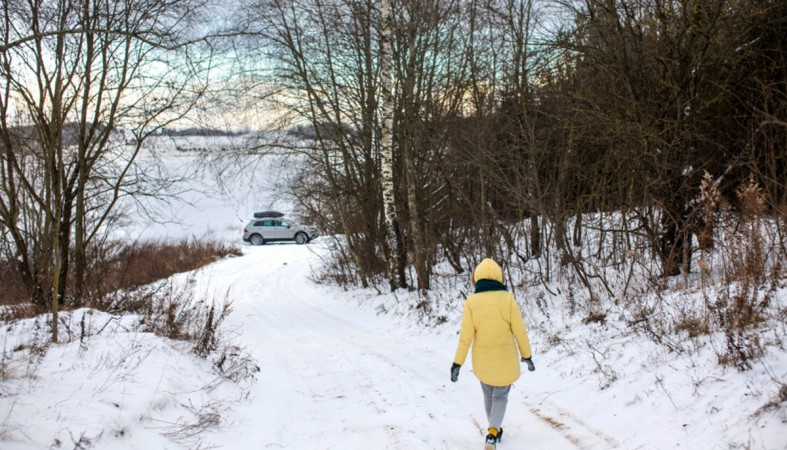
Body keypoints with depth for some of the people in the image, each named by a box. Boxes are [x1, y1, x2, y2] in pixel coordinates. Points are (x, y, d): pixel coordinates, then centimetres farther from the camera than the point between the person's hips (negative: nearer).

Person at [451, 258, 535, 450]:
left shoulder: (471, 302, -12)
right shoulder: (507, 298, -14)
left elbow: (465, 336, -12)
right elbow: (519, 330, -9)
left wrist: (457, 363, -5)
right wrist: (527, 355, 4)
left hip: (482, 359, 1)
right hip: (505, 359, -1)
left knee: (489, 394, 24)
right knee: (500, 396, 13)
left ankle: (495, 431, 39)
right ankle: (492, 434, -7)